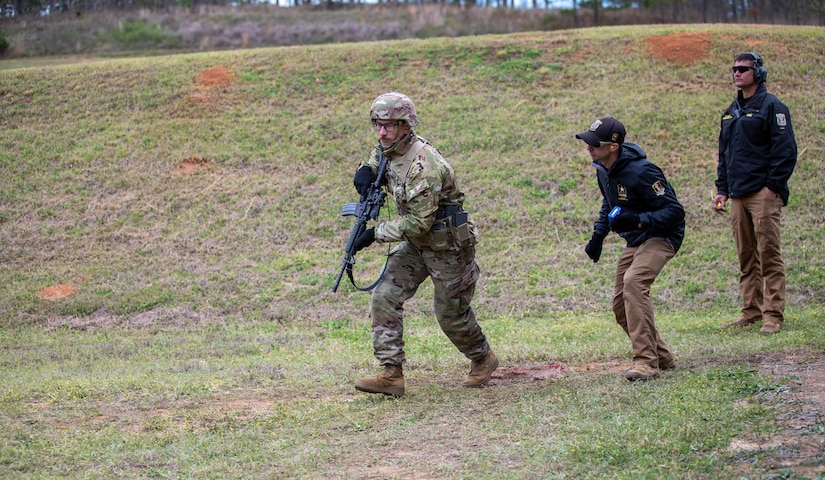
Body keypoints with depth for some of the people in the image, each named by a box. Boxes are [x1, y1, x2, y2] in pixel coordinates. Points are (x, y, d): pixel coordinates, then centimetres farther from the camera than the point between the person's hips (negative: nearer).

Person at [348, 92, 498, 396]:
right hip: (416, 245, 8)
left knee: (451, 314, 8)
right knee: (385, 297, -7)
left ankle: (483, 359, 37)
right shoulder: (390, 150, -4)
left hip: (447, 247, -8)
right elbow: (377, 156, 22)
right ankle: (391, 374, -6)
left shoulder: (423, 166, -30)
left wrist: (375, 234, -26)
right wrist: (366, 170, -3)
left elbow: (419, 223, -31)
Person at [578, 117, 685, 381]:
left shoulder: (640, 172, -27)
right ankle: (662, 357, 26)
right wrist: (598, 234, 13)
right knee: (621, 307, 8)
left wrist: (636, 220, -37)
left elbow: (675, 211, -25)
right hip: (635, 241, 10)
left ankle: (646, 362, -33)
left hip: (662, 236, -10)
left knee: (633, 282, -33)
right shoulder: (603, 169, 0)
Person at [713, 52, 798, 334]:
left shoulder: (771, 107, -4)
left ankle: (773, 315, -7)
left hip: (764, 193, -7)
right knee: (746, 257, 9)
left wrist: (774, 186, -15)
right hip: (738, 195, 8)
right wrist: (722, 189, 16)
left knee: (769, 254, -8)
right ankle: (751, 312, 14)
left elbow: (785, 149, -10)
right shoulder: (731, 112, 19)